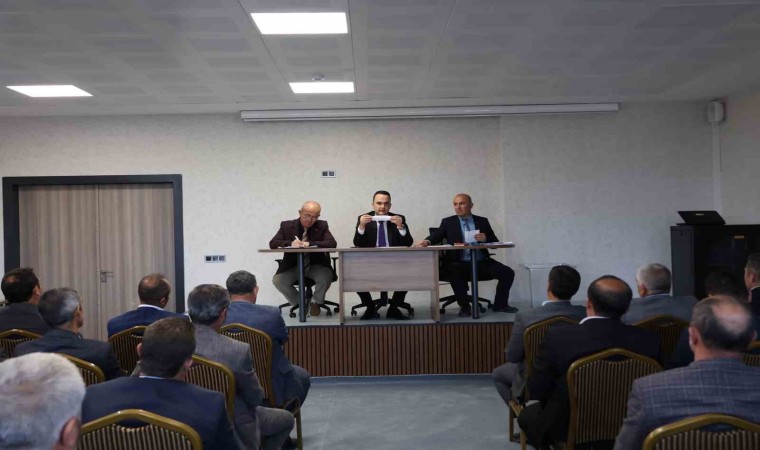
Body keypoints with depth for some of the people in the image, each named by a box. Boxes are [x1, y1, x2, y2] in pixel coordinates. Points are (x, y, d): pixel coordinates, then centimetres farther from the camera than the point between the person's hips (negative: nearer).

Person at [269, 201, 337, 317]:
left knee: (326, 277, -31)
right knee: (277, 280, -24)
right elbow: (273, 243, -8)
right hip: (293, 266, 1)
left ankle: (315, 302, 1)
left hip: (316, 265, -1)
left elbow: (332, 244, -15)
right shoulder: (287, 226, 0)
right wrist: (290, 243, -29)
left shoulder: (322, 226, -1)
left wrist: (309, 244, -29)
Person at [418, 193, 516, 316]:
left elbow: (495, 242, 12)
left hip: (482, 262, 2)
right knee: (455, 273, -36)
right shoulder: (447, 222, 11)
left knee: (508, 272, -15)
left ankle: (500, 304, 5)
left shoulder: (482, 221, 14)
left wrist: (485, 238, -11)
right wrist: (427, 241, -28)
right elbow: (436, 236, -5)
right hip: (460, 263, -2)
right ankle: (464, 306, -14)